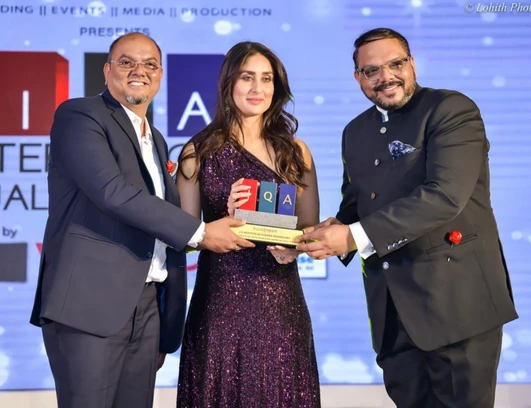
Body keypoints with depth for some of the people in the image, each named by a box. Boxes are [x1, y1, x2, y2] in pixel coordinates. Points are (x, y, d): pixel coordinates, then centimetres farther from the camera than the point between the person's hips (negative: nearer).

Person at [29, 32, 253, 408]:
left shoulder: (156, 141, 21)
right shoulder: (79, 116, -3)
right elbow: (113, 192, -18)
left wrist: (167, 331, 18)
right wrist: (200, 233, -13)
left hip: (146, 307, 7)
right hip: (91, 302, -7)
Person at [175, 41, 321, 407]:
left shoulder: (295, 151, 5)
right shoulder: (199, 151, -1)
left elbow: (312, 228, 7)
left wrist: (292, 247, -13)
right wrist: (226, 221, -16)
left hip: (279, 302, 2)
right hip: (220, 302, -1)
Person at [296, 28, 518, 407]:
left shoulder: (453, 110, -10)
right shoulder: (356, 131, 14)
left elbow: (445, 194, -23)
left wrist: (356, 236, -24)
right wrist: (336, 229, -5)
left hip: (456, 294, -6)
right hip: (391, 304, 7)